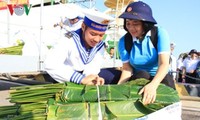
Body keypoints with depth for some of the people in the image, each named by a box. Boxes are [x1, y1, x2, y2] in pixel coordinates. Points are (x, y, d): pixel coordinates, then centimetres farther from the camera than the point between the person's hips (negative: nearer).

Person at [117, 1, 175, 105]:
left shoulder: (160, 33, -16)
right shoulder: (124, 41, -9)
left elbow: (164, 63, -27)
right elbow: (127, 68, -10)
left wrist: (153, 85, -47)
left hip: (159, 77, -1)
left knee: (167, 79, -32)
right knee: (141, 74, -31)